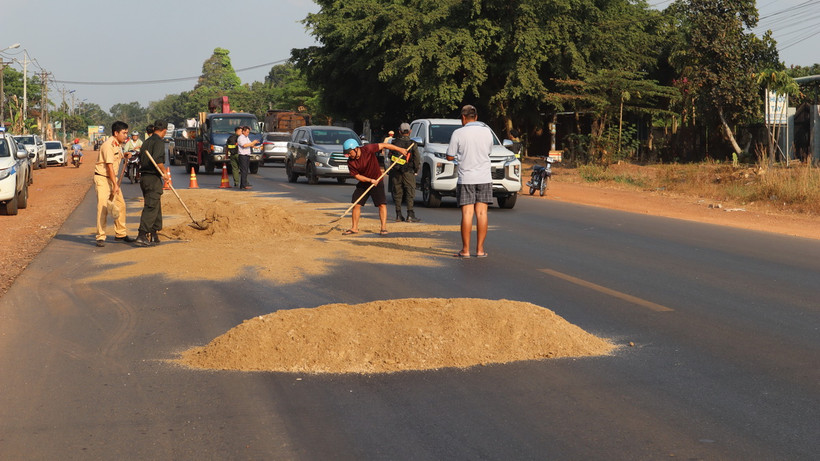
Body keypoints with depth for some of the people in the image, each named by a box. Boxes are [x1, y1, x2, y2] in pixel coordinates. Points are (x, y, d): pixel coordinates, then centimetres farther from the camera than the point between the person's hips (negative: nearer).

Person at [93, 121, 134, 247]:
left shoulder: (118, 145, 10)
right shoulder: (108, 145, -19)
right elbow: (109, 166, -22)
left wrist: (125, 156, 8)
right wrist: (115, 185, -25)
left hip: (113, 178, 9)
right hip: (102, 179, -9)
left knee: (121, 205, 10)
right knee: (103, 207, -13)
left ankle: (120, 234, 21)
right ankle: (100, 237, -11)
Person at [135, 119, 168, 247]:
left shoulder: (146, 142, 15)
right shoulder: (159, 142, -11)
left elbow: (141, 159, 18)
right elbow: (157, 160, -24)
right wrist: (165, 172, -12)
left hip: (143, 177, 9)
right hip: (153, 178, -9)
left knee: (156, 207, 17)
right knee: (151, 207, -9)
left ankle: (154, 235, 20)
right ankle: (142, 236, -15)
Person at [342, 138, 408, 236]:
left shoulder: (368, 149, -23)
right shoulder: (350, 162, -13)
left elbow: (383, 145, -17)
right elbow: (357, 176, -9)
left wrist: (400, 149, -16)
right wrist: (370, 180, -22)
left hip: (377, 181, -3)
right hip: (363, 183, 4)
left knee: (382, 204, -11)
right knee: (356, 204, 1)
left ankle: (383, 227, -7)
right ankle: (354, 228, 12)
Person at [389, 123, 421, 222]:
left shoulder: (395, 143, 2)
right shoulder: (412, 143, -5)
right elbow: (416, 158, -4)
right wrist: (416, 169, 9)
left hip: (396, 172, 3)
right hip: (408, 171, -3)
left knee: (397, 193, 8)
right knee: (410, 193, 0)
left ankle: (398, 215, 10)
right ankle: (410, 215, -7)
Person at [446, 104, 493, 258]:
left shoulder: (458, 133, -6)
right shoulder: (486, 132, 3)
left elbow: (450, 157, -2)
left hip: (466, 178, -2)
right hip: (484, 178, 2)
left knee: (467, 213, -2)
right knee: (482, 213, 2)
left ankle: (465, 250, -2)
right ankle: (480, 249, 3)